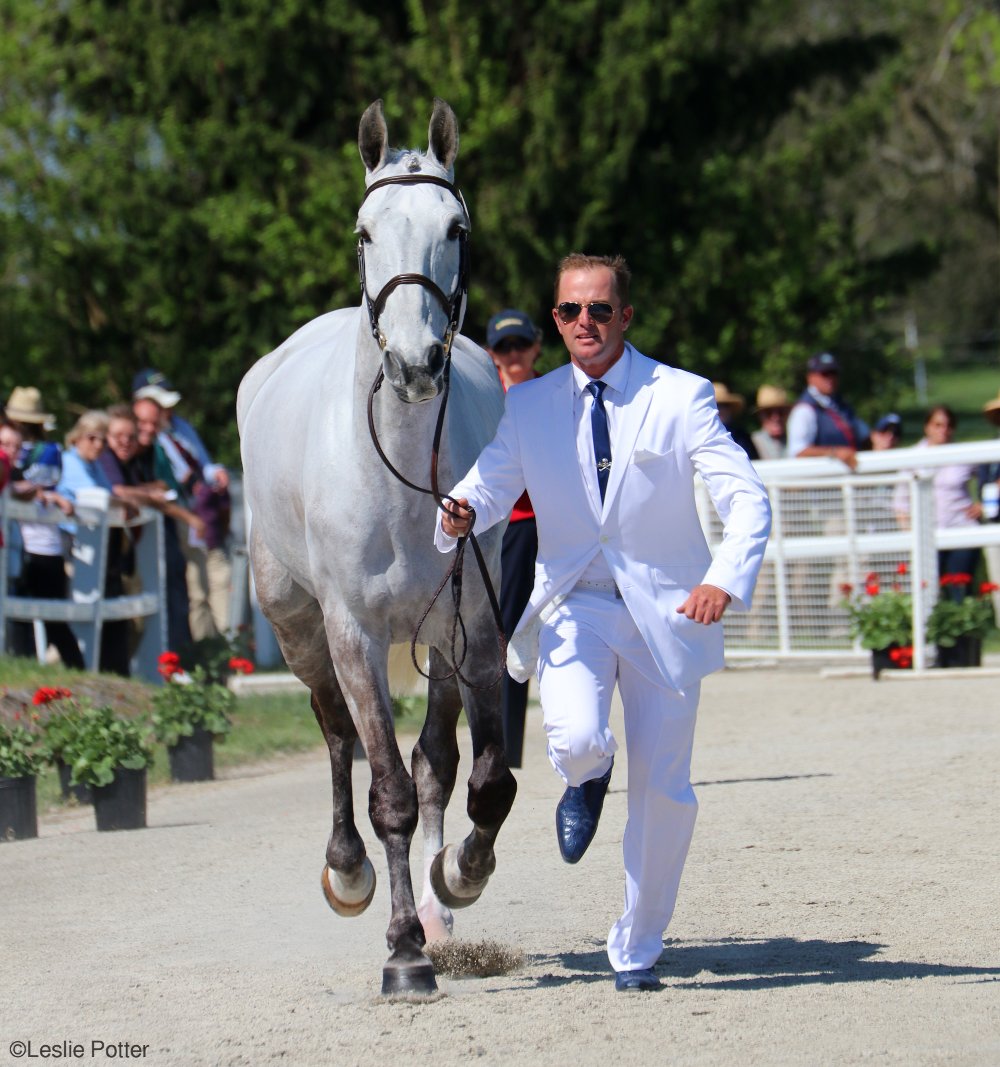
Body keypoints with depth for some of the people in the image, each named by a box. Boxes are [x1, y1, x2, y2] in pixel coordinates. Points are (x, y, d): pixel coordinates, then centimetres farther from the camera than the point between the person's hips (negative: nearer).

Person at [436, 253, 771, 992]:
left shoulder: (682, 397, -5)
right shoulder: (529, 407, 3)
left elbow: (747, 498, -12)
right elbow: (489, 488, 6)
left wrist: (726, 577, -30)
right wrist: (459, 517, -20)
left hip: (665, 607, 0)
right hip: (575, 604, 1)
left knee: (664, 792, 3)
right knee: (576, 742, -26)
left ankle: (637, 949, 23)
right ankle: (588, 776, 15)